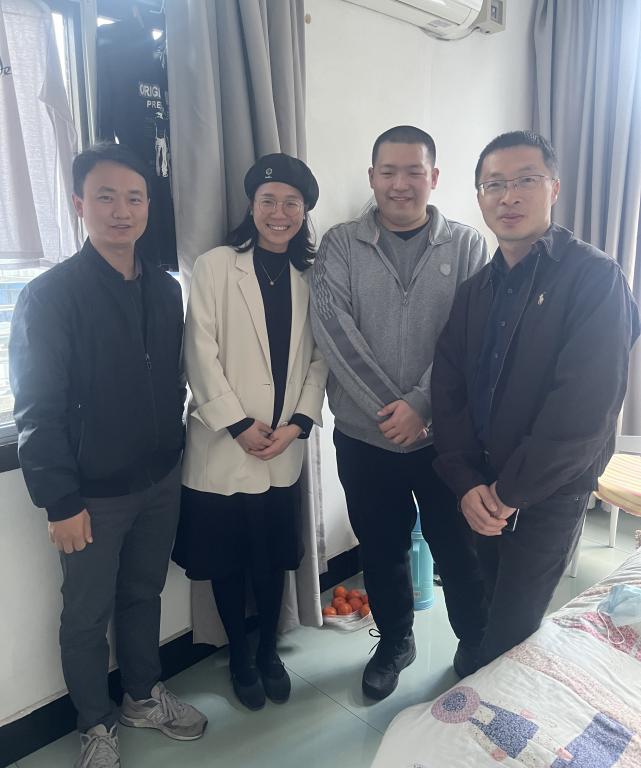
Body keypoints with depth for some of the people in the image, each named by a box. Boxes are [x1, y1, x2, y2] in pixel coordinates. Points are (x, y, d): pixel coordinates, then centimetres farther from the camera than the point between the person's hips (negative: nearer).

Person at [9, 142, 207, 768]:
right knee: (87, 616, 13)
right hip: (92, 494, -4)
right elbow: (36, 409, -13)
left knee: (144, 596, 21)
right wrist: (60, 502, -14)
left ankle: (144, 697, 43)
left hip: (159, 482, 5)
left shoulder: (165, 290, 3)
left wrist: (173, 455, 9)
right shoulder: (50, 295, -12)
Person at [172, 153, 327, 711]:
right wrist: (239, 424, -12)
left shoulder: (312, 277, 5)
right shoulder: (215, 267, -5)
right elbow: (201, 355, -10)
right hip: (222, 445, -2)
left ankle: (269, 650, 38)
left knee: (273, 558, 14)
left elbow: (320, 358, 3)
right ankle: (240, 656, 35)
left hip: (285, 449, 3)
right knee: (227, 560, 12)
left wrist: (297, 424, -8)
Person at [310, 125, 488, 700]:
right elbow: (332, 327, -10)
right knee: (381, 548, 17)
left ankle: (478, 648, 38)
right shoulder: (341, 244, 1)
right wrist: (387, 407, -16)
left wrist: (419, 404, -16)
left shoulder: (467, 245, 0)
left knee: (461, 550, 11)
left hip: (445, 433, -1)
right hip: (363, 436, 1)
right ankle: (394, 641, 43)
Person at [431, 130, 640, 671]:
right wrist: (467, 482, -10)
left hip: (549, 494, -5)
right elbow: (448, 387, 1)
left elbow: (586, 406, -21)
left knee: (510, 632, 5)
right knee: (484, 610, 19)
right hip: (481, 492, 5)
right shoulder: (476, 289, 7)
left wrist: (509, 491, -16)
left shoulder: (595, 278, -13)